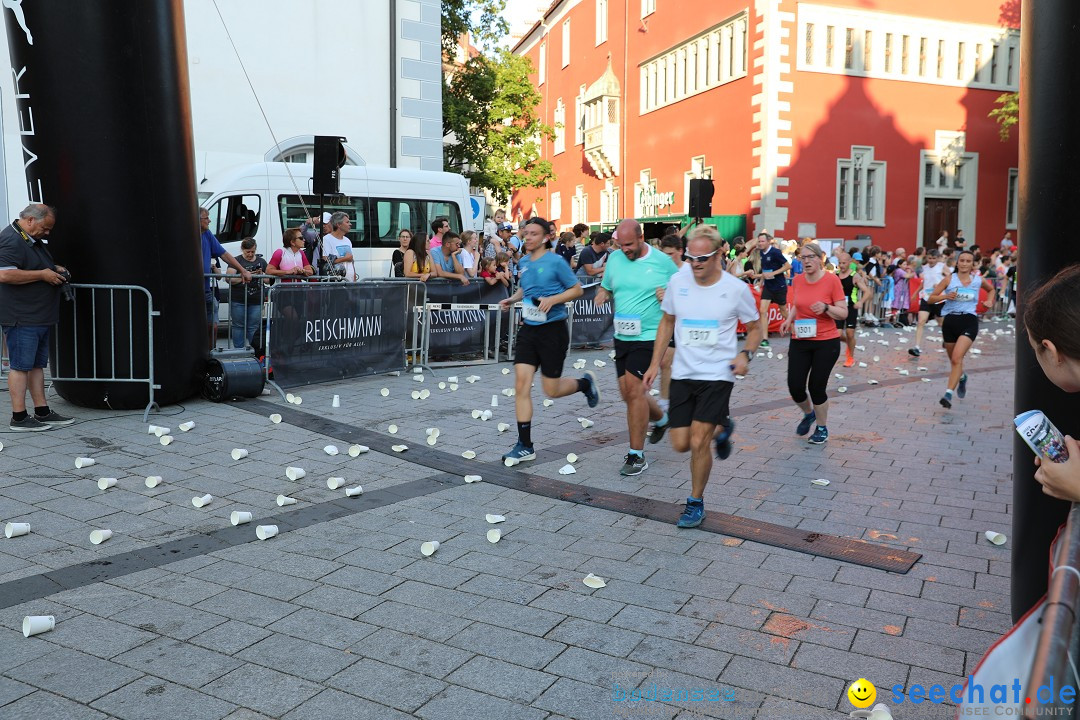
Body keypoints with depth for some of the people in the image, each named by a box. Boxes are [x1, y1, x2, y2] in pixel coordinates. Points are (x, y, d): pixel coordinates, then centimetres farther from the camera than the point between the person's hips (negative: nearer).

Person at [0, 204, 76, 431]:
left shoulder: (33, 240, 18)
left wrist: (55, 269, 15)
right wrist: (42, 274, -20)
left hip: (40, 317, 10)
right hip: (20, 317, -10)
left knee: (37, 364, 13)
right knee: (20, 366, -5)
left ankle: (42, 412, 20)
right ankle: (19, 418, 0)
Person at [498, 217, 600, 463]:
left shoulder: (555, 262, -10)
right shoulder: (524, 262, 9)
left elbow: (577, 290, -4)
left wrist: (552, 299, -19)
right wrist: (513, 298, 7)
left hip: (553, 330, -5)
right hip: (529, 329, 5)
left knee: (551, 390, 2)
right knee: (521, 385, -5)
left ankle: (585, 383, 35)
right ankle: (525, 446, 2)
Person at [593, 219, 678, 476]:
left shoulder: (663, 262, -5)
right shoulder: (615, 258, 6)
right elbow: (605, 289, 17)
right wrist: (602, 296, -6)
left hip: (650, 336, -6)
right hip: (622, 336, 6)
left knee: (633, 389, -13)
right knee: (629, 392, 10)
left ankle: (637, 455, -2)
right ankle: (661, 419, 42)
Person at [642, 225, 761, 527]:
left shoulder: (736, 288, -9)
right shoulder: (677, 282, -2)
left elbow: (754, 328, 5)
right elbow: (667, 322, 12)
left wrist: (745, 354, -14)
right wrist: (655, 364, 8)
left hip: (717, 375, -4)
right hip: (682, 374, 4)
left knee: (698, 443, -9)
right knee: (680, 444, 5)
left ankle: (696, 504, 15)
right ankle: (720, 428, 38)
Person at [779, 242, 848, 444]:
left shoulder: (832, 280, -10)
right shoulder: (797, 280, 3)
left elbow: (843, 313, -8)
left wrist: (826, 308, -26)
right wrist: (789, 320, 1)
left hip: (826, 342, -4)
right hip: (800, 341, 4)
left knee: (816, 387, 0)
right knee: (795, 387, 0)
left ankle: (822, 428, 25)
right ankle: (809, 414, 34)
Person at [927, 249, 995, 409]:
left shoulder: (978, 281, 6)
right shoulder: (949, 279, 1)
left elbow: (991, 289, 29)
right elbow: (931, 298, 1)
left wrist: (989, 301, 10)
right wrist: (945, 296, -17)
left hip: (969, 321, -1)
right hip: (950, 320, 2)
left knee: (957, 358, -20)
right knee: (953, 359, 16)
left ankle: (948, 394, -23)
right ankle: (961, 378, 50)